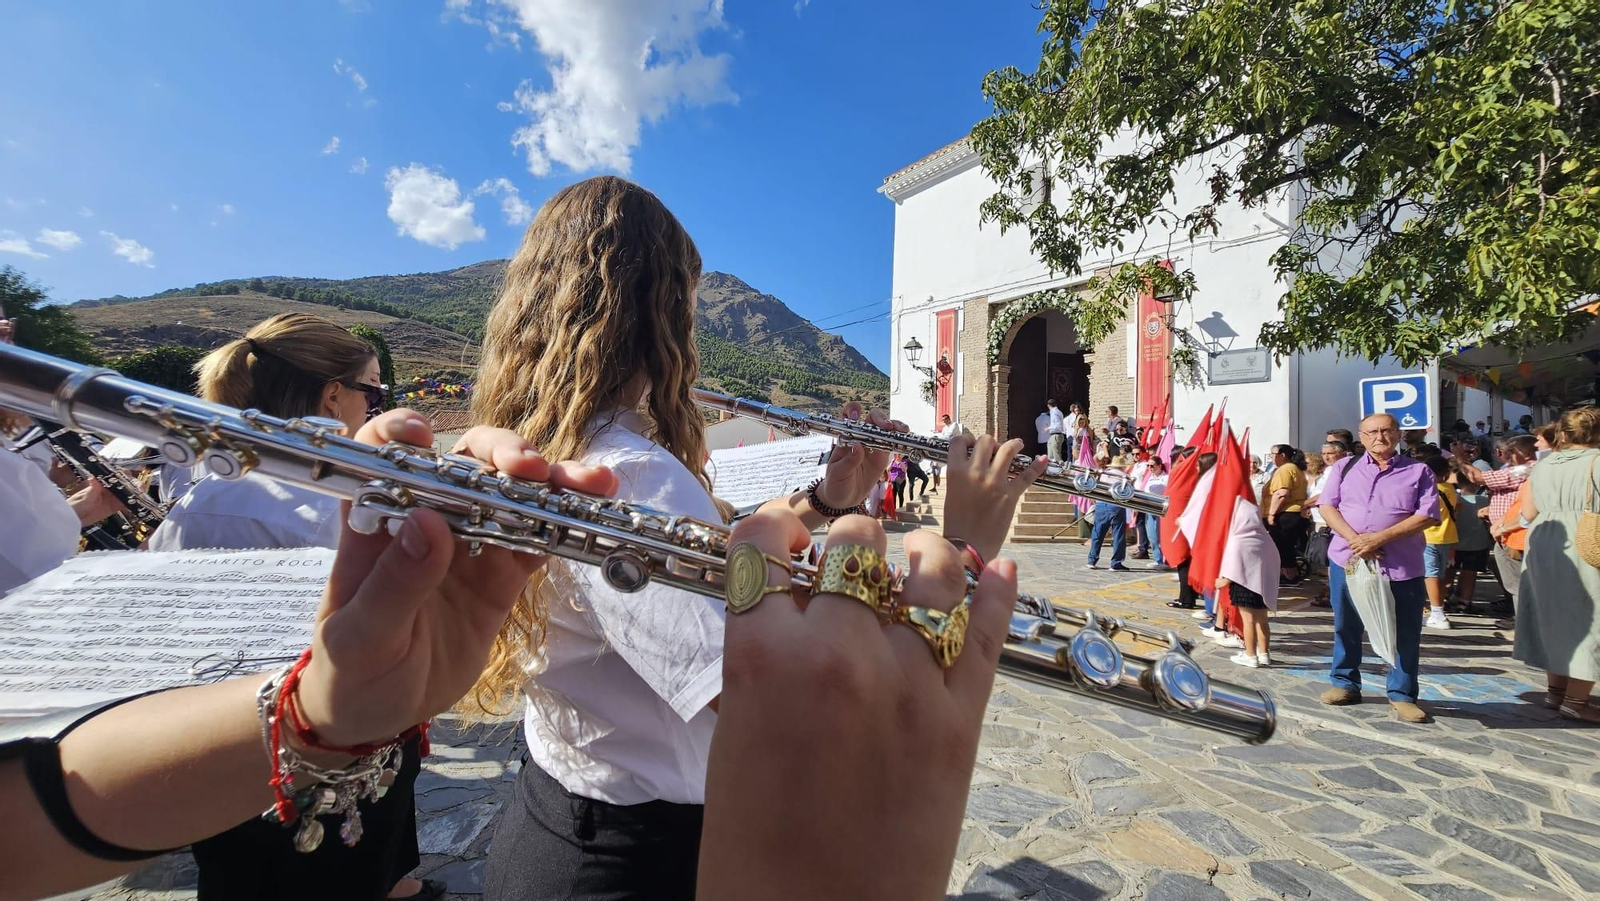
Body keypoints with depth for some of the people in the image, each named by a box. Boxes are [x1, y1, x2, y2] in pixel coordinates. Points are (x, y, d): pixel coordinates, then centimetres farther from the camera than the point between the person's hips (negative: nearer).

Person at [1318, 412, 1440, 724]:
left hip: (1401, 567, -1)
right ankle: (1345, 683, 26)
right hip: (1347, 559, 1)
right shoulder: (1345, 467, 8)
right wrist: (1355, 539, -14)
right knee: (1346, 627, 11)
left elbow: (1427, 515, -6)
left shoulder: (1418, 471, 4)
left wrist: (1379, 538, -17)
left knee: (1404, 634, 6)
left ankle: (1401, 694, 21)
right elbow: (1327, 506, 1)